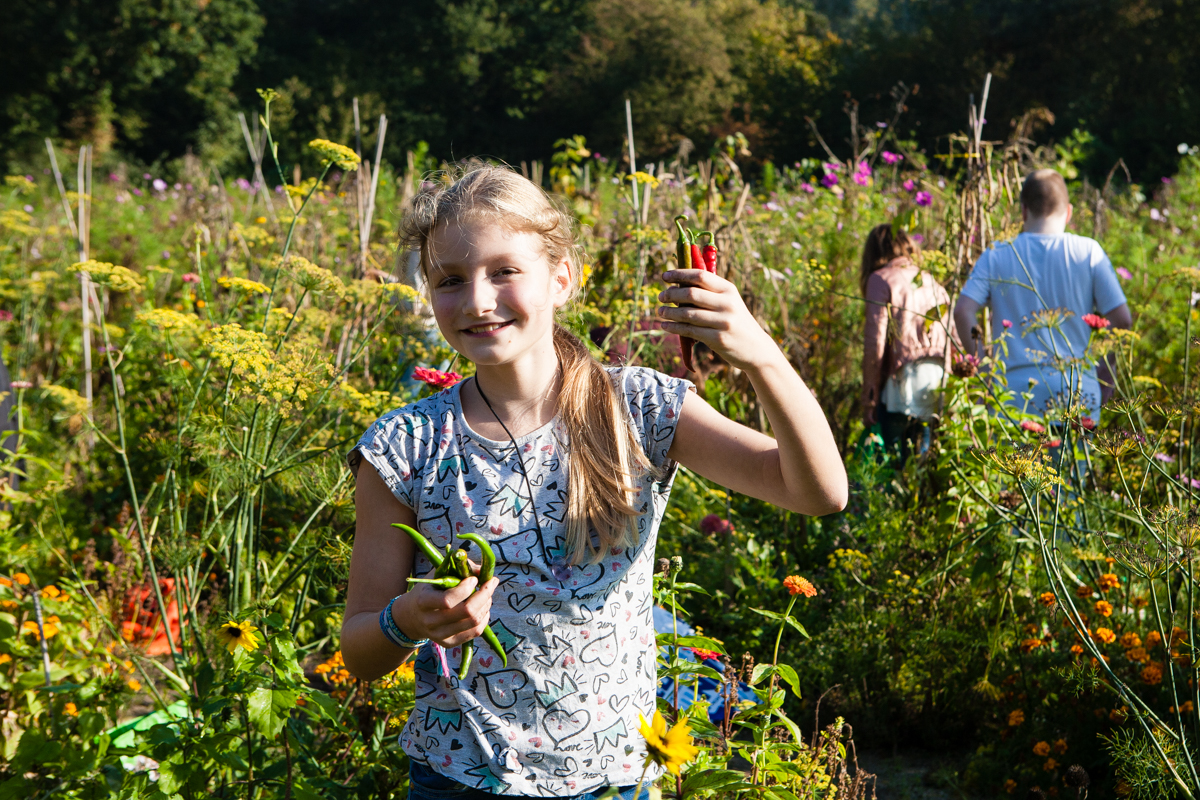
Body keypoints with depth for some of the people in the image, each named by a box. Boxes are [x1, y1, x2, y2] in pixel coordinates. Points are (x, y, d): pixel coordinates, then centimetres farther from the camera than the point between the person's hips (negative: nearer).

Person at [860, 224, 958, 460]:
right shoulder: (931, 281, 20)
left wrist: (869, 399, -5)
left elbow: (875, 341, -6)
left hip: (904, 379, -6)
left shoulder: (881, 279, 2)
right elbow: (953, 337, 14)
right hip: (939, 377, 6)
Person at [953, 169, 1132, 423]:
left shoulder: (996, 257, 4)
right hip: (1077, 393, 0)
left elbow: (963, 311, -7)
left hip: (1015, 391, 0)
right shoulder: (1088, 252, 3)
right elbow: (1121, 318, -1)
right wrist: (1106, 373, 11)